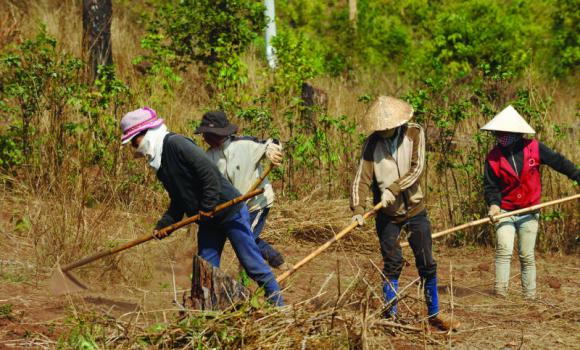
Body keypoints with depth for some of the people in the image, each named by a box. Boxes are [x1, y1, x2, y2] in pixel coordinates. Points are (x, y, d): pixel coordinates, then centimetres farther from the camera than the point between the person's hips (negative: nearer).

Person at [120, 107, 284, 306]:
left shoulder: (176, 144, -19)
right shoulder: (159, 164, 12)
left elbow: (208, 171, -26)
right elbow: (178, 200, 17)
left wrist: (208, 207, -21)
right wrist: (163, 225, 6)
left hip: (230, 212, -9)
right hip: (208, 222, 10)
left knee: (253, 264, -3)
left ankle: (279, 307, 8)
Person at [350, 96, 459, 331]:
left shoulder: (414, 133, -8)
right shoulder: (373, 143, -7)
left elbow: (416, 168, -16)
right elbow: (362, 178, -14)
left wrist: (393, 190, -28)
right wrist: (357, 209, -28)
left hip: (414, 208, 1)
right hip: (387, 214, -1)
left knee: (427, 264, 5)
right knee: (392, 263, 0)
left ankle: (434, 314, 16)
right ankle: (390, 316, 9)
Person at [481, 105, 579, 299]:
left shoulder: (534, 148, -6)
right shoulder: (493, 157, -5)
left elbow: (559, 162, 1)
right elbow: (490, 186, 0)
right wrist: (493, 203, -19)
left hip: (529, 213, 1)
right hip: (505, 212, -1)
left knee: (527, 256, 6)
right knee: (504, 250, -19)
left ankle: (530, 295, 14)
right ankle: (500, 292, -21)